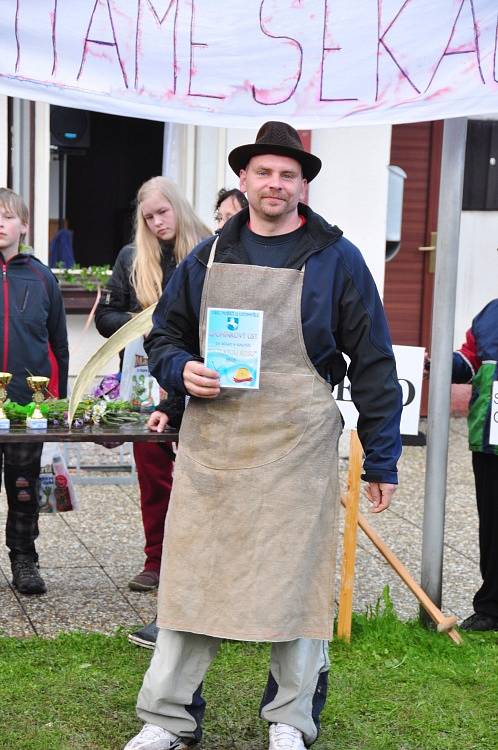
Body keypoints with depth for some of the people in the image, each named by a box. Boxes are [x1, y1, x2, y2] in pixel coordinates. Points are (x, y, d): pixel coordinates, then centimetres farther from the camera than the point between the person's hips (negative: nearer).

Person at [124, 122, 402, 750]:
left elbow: (373, 364, 2)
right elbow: (163, 337, 18)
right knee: (190, 577, 4)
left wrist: (382, 460, -1)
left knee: (295, 580, 4)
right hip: (211, 444, 3)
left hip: (297, 450, -2)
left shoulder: (336, 259, 1)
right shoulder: (207, 257, 10)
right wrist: (182, 370, -6)